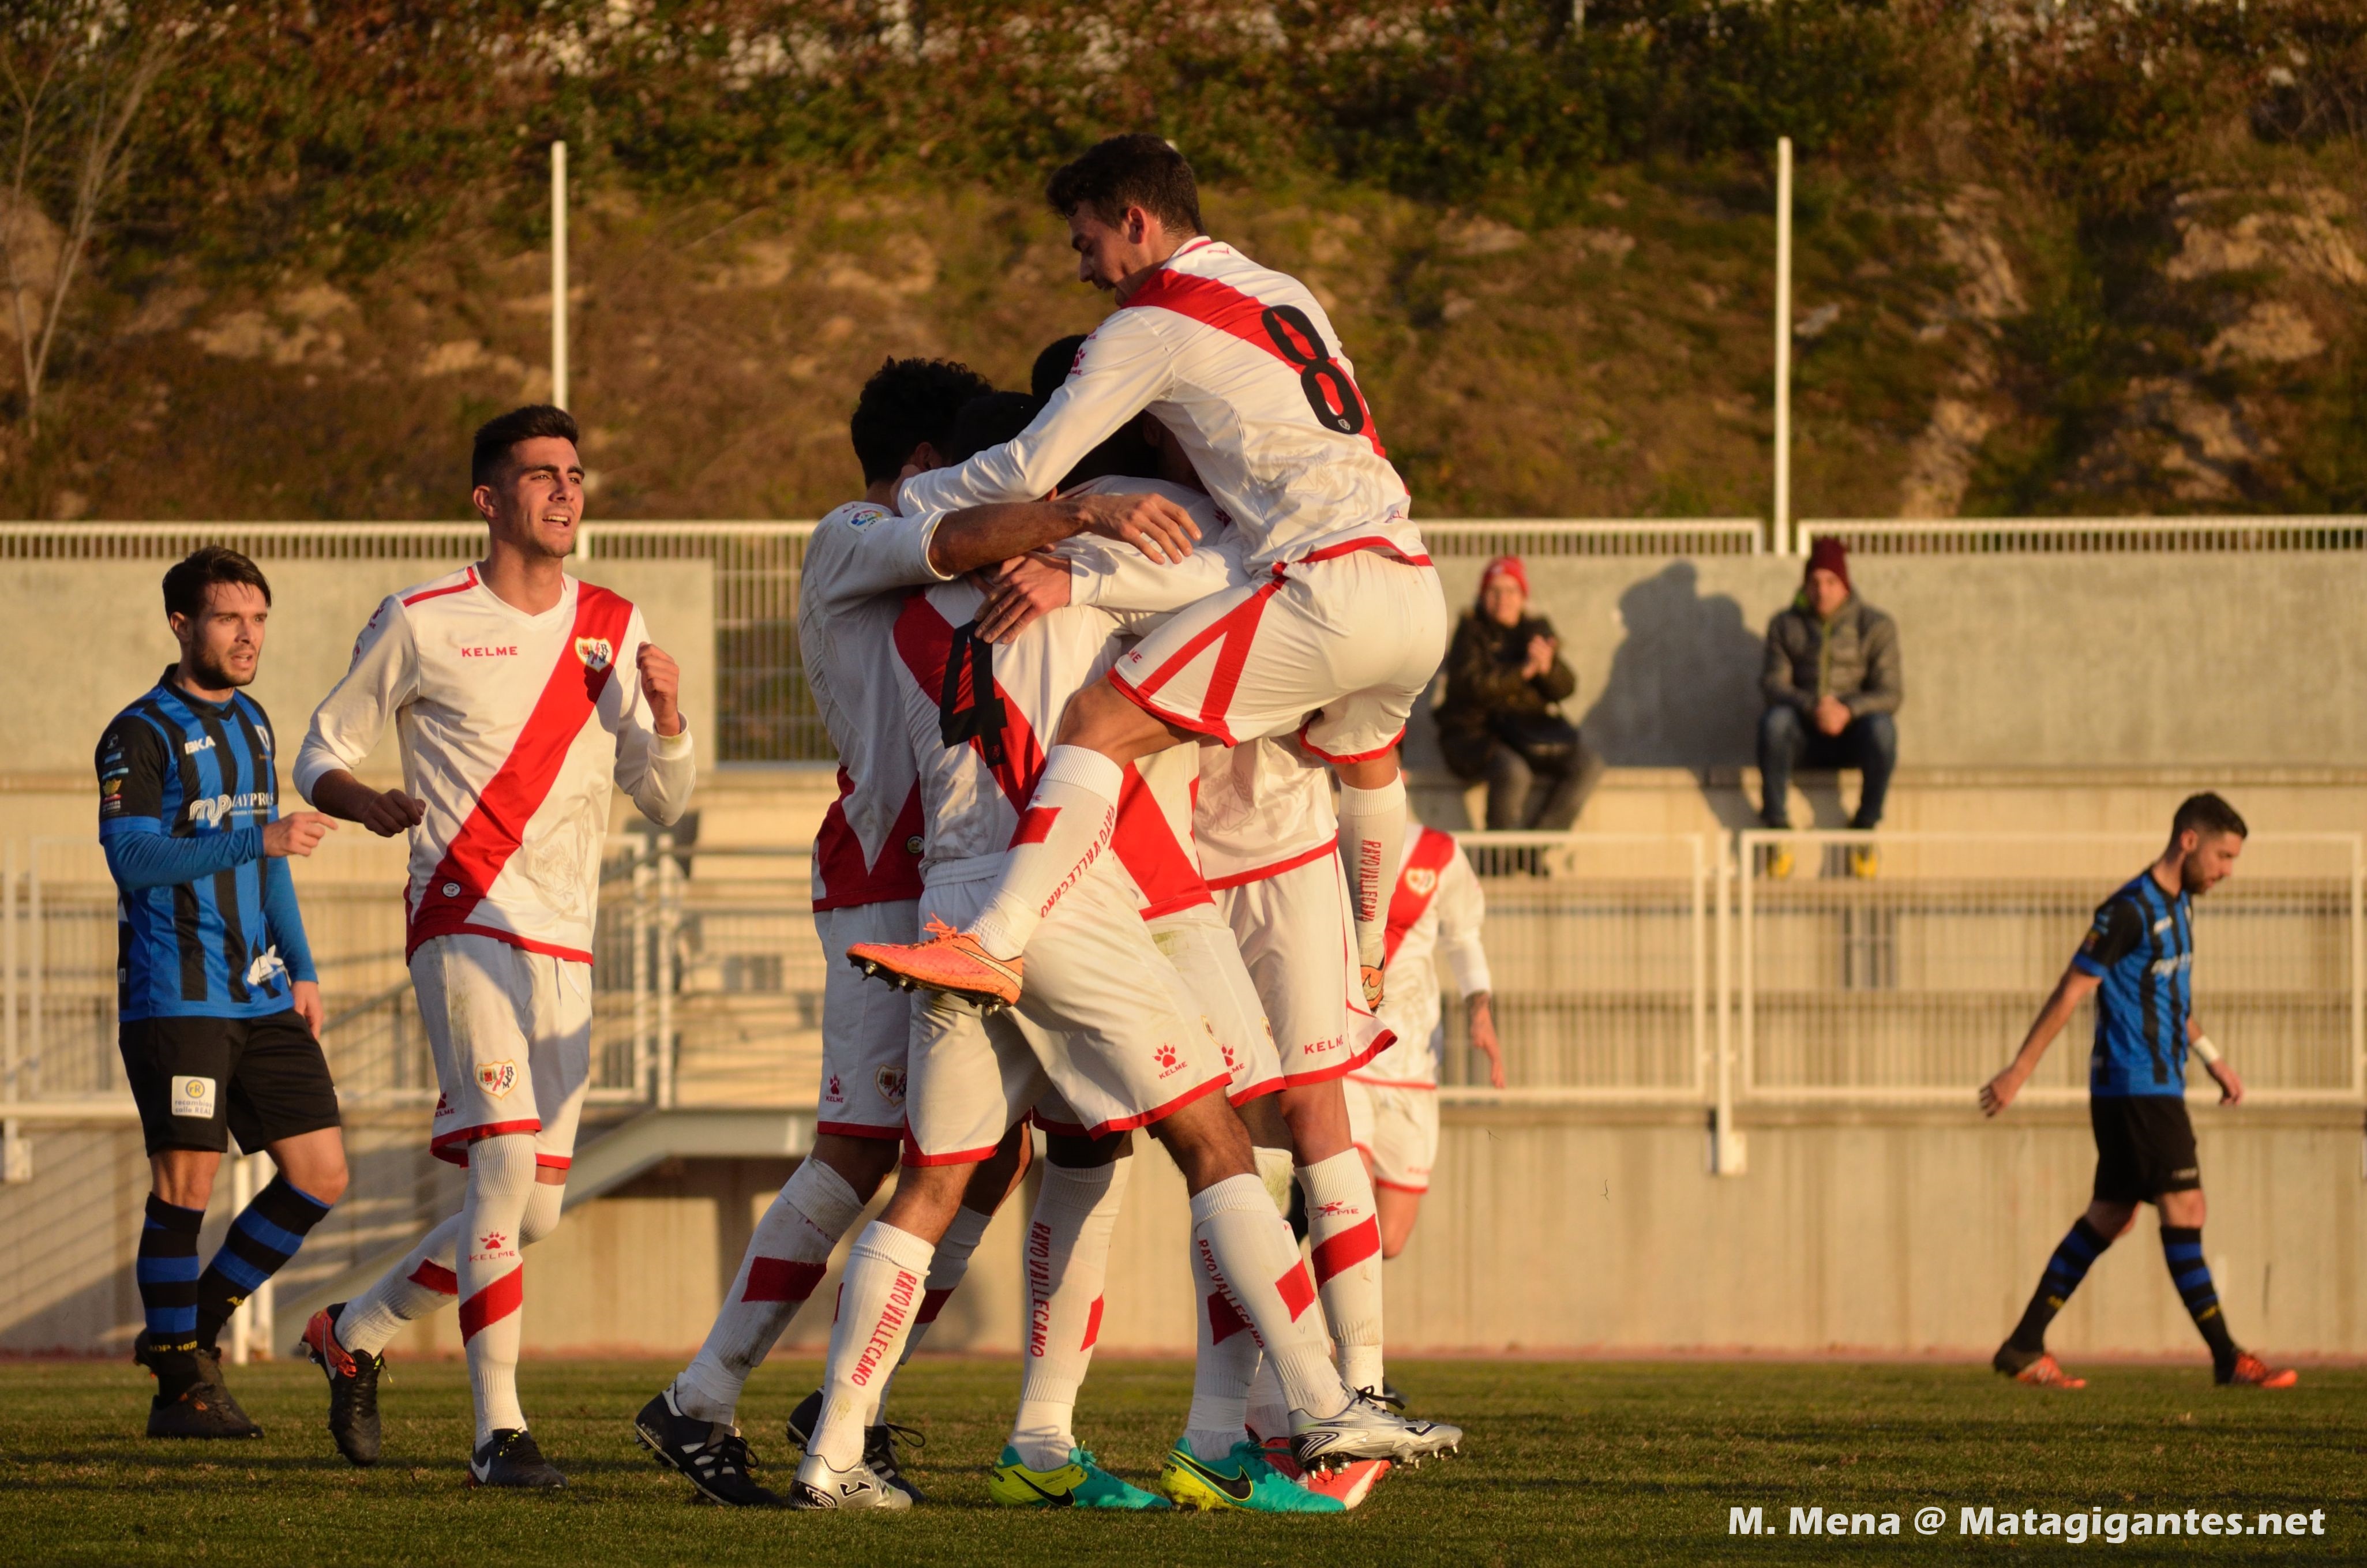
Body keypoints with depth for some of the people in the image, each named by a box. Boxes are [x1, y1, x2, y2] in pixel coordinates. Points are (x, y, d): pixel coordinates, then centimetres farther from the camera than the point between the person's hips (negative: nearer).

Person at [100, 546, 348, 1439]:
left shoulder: (251, 723, 16)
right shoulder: (141, 735, -8)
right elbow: (131, 856, -20)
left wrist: (300, 971, 19)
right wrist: (257, 841, -28)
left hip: (261, 998, 7)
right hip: (176, 998, -7)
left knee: (320, 1177, 3)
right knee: (185, 1188, -7)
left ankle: (192, 1330, 17)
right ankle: (180, 1388, 3)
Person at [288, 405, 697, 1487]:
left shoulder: (613, 629, 12)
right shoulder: (422, 623, -1)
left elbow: (666, 804, 14)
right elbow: (322, 753, 7)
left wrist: (664, 718, -7)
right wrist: (367, 802, -16)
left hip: (566, 949, 6)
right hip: (465, 919, -6)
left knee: (531, 1213, 7)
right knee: (507, 1163, -22)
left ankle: (355, 1332, 30)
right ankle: (497, 1430, -19)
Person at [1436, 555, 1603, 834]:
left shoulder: (1537, 630, 11)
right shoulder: (1471, 631, -2)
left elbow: (1565, 689, 2)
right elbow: (1473, 686, -18)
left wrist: (1547, 667, -20)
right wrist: (1524, 670, -25)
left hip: (1532, 727, 5)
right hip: (1477, 734, -5)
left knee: (1588, 765, -18)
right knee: (1513, 772, -35)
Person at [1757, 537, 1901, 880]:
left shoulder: (1875, 626, 1)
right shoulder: (1785, 627, 6)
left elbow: (1891, 692, -8)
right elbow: (1774, 684, -5)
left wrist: (1848, 710, -28)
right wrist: (1812, 707, -27)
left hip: (1853, 734, -1)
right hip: (1805, 738, 1)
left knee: (1881, 726, -35)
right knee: (1774, 720, -32)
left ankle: (1865, 826, -20)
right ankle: (1777, 825, -27)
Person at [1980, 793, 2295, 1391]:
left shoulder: (2178, 905, 14)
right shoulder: (2130, 910, -16)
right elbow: (2071, 992, -15)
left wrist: (2212, 1057, 26)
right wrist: (2018, 1073, -14)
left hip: (2157, 1086, 10)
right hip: (2137, 1088, -10)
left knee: (2110, 1217, 10)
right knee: (2184, 1209, -9)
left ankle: (2024, 1348, 13)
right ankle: (2227, 1359, -8)